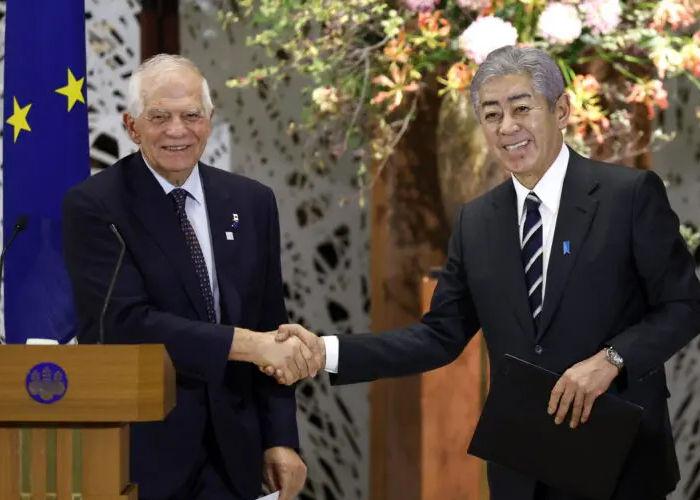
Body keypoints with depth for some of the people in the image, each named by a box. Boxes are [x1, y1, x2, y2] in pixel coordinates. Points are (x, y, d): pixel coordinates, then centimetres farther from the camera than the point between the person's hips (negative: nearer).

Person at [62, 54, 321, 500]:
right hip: (137, 452, -4)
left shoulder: (252, 202, 7)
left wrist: (280, 438, 2)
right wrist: (246, 344, -22)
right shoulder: (94, 206, -8)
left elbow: (269, 329, 9)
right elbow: (126, 323, -19)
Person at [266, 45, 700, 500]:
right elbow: (442, 334, 5)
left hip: (619, 458, -4)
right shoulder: (476, 221, 7)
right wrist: (328, 351, -5)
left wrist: (610, 359, -22)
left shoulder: (631, 193, -7)